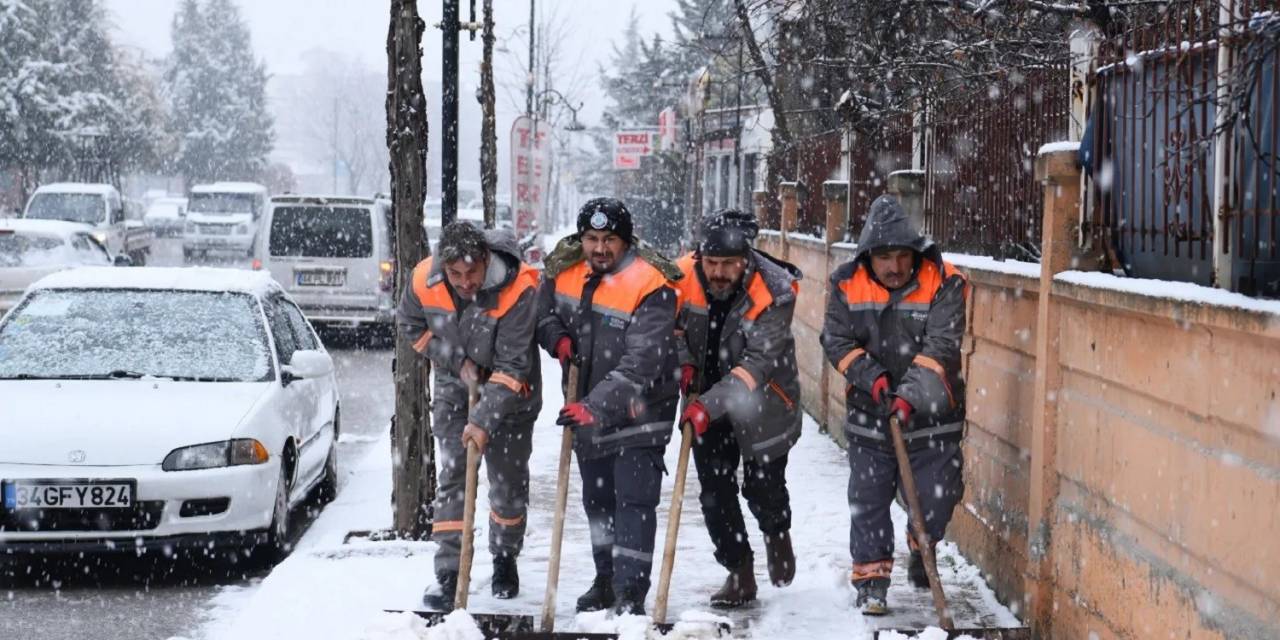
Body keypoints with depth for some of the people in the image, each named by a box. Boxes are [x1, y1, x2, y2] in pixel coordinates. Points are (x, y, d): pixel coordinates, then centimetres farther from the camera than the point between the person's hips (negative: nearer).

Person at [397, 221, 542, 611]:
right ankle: (448, 573, -4)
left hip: (509, 392, -2)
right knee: (452, 476, -4)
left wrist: (484, 419, -34)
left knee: (509, 479, 10)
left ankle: (505, 561, 31)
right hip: (455, 386, 2)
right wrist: (455, 360, -10)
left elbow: (512, 366, -30)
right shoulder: (425, 280, -20)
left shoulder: (518, 289, -32)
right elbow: (410, 323, 1)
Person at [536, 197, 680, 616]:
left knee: (634, 500, -9)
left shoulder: (649, 288, -23)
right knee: (598, 498, 18)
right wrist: (557, 337, -6)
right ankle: (606, 578, 33)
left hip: (638, 412, -6)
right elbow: (544, 312, 17)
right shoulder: (564, 273, -3)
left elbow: (640, 366, -29)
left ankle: (630, 593, -6)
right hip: (587, 407, 7)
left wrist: (597, 406, -37)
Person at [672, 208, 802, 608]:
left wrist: (709, 406, -41)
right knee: (715, 493, 1)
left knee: (763, 488, 8)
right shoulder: (685, 277, -17)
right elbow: (671, 325, 5)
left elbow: (758, 363, -33)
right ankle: (740, 574, 15)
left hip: (762, 406, -3)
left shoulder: (773, 294, -27)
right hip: (706, 404, 3)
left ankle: (777, 534, 42)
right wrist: (684, 363, -13)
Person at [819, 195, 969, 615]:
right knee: (868, 498, 3)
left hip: (931, 413, -1)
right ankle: (871, 578, 17)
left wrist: (910, 395, -31)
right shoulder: (848, 285, -5)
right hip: (869, 415, 1)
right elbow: (836, 340, -4)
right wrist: (871, 375, -19)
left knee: (937, 495, 0)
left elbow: (941, 348, -20)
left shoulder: (943, 283, -13)